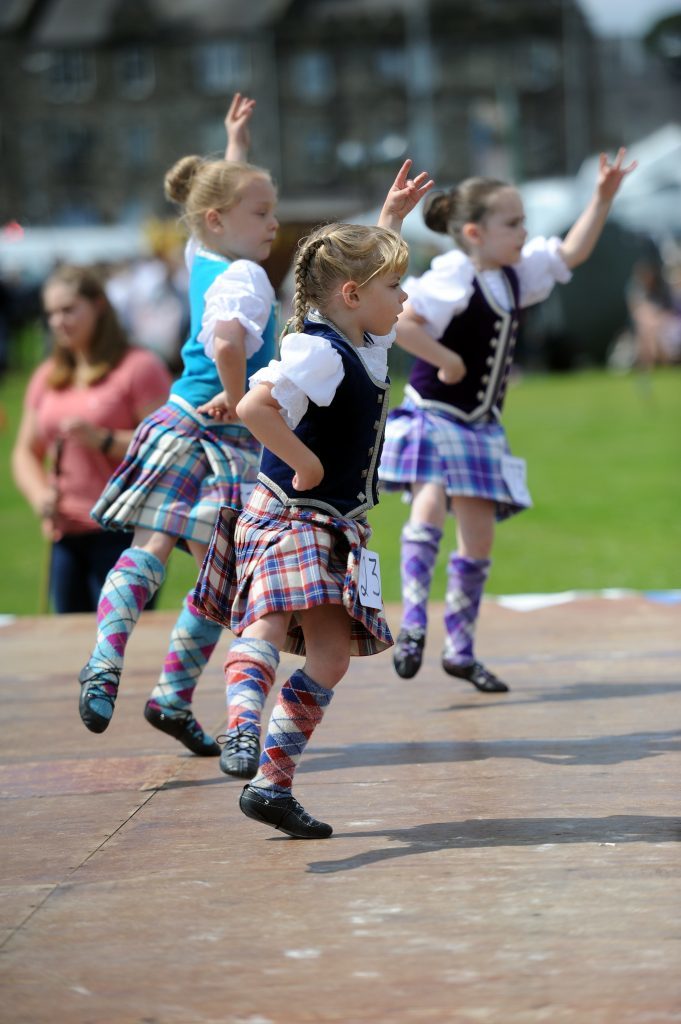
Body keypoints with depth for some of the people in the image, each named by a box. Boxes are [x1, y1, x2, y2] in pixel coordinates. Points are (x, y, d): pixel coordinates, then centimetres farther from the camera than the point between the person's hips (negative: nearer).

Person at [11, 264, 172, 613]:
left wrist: (102, 440, -20)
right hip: (67, 536, 6)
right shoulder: (46, 377, 17)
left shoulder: (139, 368, -2)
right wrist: (39, 494, -1)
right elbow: (26, 452, 19)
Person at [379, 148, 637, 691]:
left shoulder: (516, 274, 6)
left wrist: (602, 198, 8)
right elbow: (397, 321, -27)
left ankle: (460, 647, 14)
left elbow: (570, 254, 15)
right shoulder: (452, 279, -18)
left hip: (480, 427, 7)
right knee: (430, 504, -28)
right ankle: (413, 621, -26)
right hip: (433, 417, -7)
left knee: (479, 534, 6)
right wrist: (446, 358, -21)